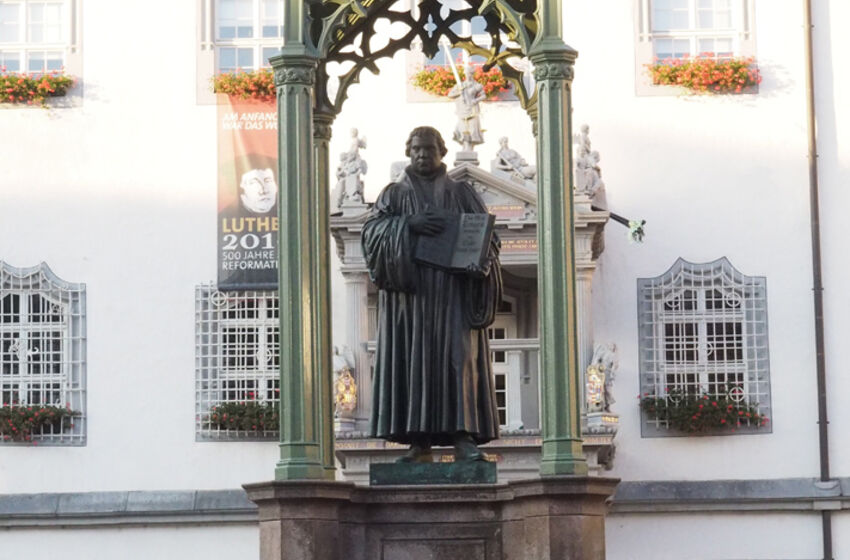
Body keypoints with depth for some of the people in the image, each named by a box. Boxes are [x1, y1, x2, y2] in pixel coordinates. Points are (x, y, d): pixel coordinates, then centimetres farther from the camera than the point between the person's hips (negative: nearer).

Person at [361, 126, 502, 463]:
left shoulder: (461, 193, 15)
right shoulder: (395, 194, 15)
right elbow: (372, 230, 0)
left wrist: (477, 261, -13)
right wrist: (408, 224, -16)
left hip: (453, 294, 0)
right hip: (409, 292, 1)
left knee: (460, 356, -12)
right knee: (412, 360, -6)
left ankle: (463, 438, -16)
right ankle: (419, 442, -6)